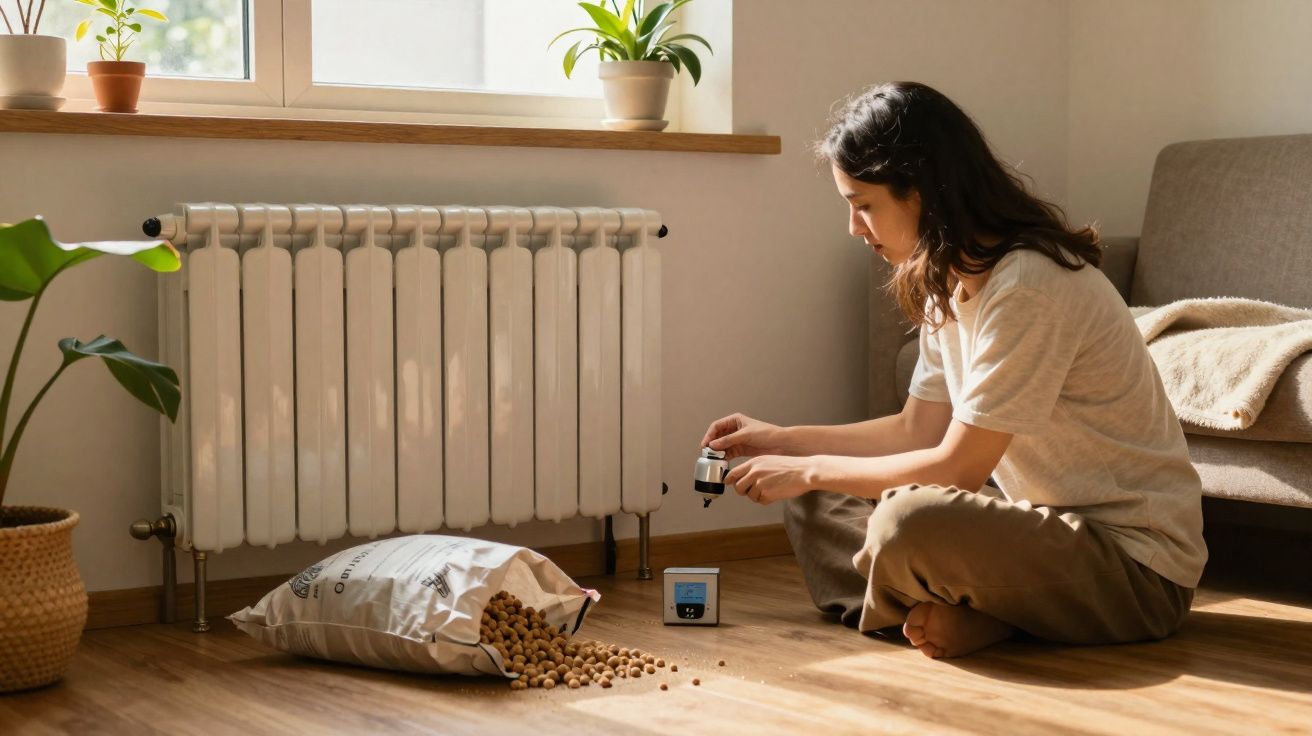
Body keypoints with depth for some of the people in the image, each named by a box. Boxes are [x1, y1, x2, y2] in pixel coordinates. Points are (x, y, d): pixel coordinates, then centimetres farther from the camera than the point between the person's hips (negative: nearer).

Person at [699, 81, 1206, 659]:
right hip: (1050, 522, 10)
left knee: (909, 521, -35)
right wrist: (786, 441, 11)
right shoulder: (948, 281, 6)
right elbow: (919, 429, 15)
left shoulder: (1027, 285, -23)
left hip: (1138, 567, -10)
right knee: (817, 505, 6)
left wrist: (810, 470, -11)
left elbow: (957, 467, -21)